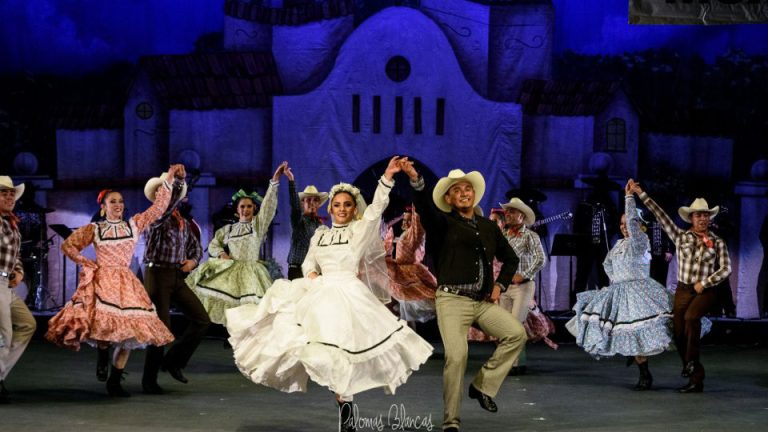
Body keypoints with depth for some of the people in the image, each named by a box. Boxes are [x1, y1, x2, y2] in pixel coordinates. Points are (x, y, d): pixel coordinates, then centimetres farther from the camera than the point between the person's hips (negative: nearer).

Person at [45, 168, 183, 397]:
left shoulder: (134, 224, 9)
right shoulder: (93, 229, 6)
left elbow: (159, 207, 6)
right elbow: (67, 245, 13)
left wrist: (168, 180, 1)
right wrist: (85, 262, 2)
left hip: (126, 283, 2)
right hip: (102, 281, -2)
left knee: (128, 332, -2)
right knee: (102, 323, -24)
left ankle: (114, 382, 6)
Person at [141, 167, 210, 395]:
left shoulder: (183, 222, 14)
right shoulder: (155, 218, -8)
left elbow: (195, 245, 25)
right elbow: (167, 205, -31)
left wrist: (193, 260, 3)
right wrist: (179, 179, -33)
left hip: (177, 277, 7)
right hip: (157, 275, -7)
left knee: (202, 320, 0)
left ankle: (174, 361, 16)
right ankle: (149, 380, 9)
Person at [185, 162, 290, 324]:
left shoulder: (258, 224, 9)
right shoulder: (228, 229, 19)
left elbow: (268, 205, -2)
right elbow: (213, 245, 18)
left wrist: (275, 181, -13)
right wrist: (221, 253, -5)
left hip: (250, 271, -3)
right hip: (228, 270, 3)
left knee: (250, 305, -18)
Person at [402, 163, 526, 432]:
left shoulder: (488, 227, 17)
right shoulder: (444, 223, 3)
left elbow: (510, 258, 29)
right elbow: (424, 206, -20)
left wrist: (500, 285, 13)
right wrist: (415, 180, -39)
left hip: (483, 301, 5)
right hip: (453, 299, -5)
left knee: (516, 333, -12)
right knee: (456, 355, -17)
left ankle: (483, 386, 3)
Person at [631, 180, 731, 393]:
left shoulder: (717, 243, 2)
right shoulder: (681, 236, 4)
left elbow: (726, 269, 0)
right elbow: (660, 215, -1)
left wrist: (705, 283, -11)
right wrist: (640, 193, -5)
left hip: (704, 291, -3)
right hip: (683, 290, 3)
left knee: (691, 318, -32)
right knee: (679, 334, -1)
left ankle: (691, 361, -18)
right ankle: (696, 379, 12)